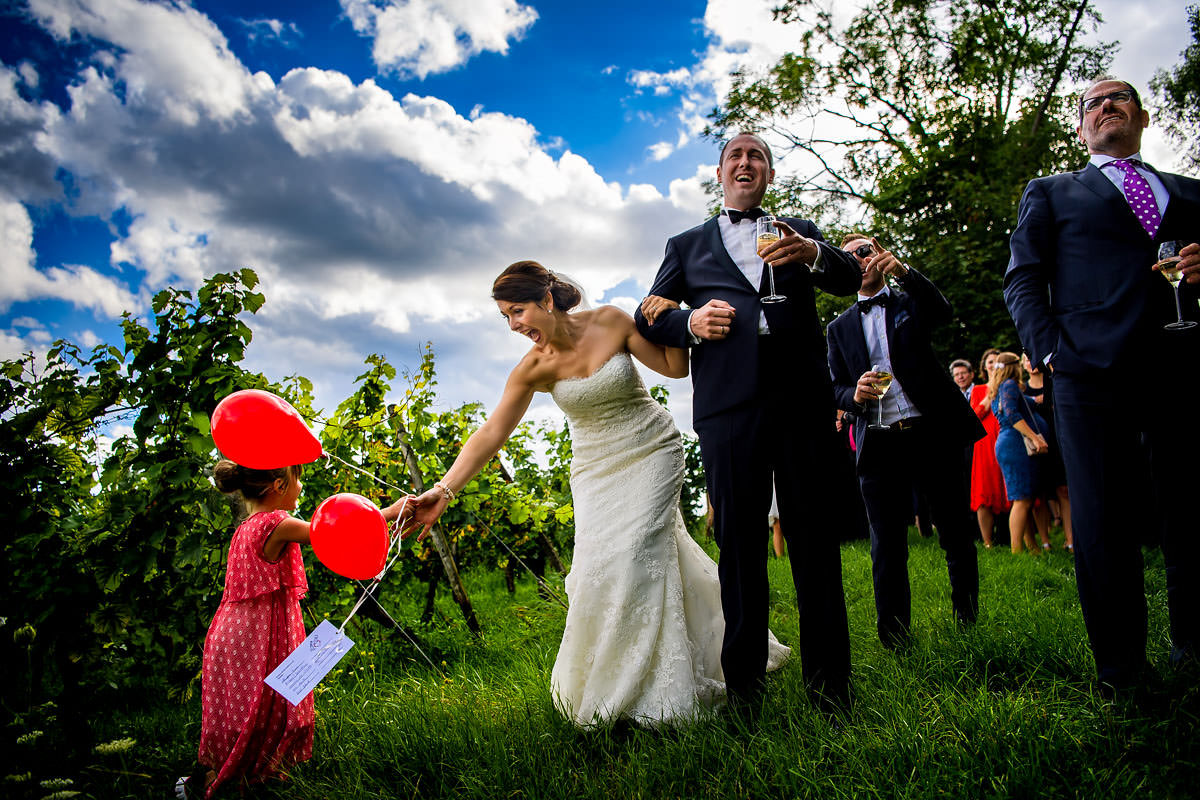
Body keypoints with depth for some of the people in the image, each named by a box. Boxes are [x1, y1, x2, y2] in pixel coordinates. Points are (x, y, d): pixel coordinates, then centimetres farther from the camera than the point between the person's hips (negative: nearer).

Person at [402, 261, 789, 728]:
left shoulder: (611, 322, -13)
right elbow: (490, 434, -16)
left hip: (652, 451, -2)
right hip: (596, 469, 2)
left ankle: (654, 689, 3)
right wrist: (443, 491, -26)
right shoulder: (533, 368, -11)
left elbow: (676, 367, -4)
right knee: (598, 560, -5)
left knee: (635, 551, -14)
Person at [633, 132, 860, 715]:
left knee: (815, 539, 1)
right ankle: (743, 683, 10)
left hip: (802, 399, 1)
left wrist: (810, 253, -15)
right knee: (738, 543, 2)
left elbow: (851, 280, 7)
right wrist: (691, 322, -5)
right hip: (728, 404, 0)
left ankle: (827, 679, 11)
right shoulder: (687, 245, 22)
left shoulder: (799, 231, 22)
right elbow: (648, 317, 17)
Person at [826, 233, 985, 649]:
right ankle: (895, 642, 4)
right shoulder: (840, 327, 17)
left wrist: (903, 271, -25)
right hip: (879, 444, 1)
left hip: (932, 432, -1)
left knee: (956, 533, 6)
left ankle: (969, 622, 21)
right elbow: (837, 388, 13)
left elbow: (942, 311, -10)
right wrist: (855, 395, -10)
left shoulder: (911, 301, 13)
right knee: (887, 548, -1)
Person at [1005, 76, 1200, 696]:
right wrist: (1050, 352, -6)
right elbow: (1022, 280, 8)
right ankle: (1121, 672, 5)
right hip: (1093, 375, -2)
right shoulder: (1051, 193, 19)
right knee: (1102, 526, -4)